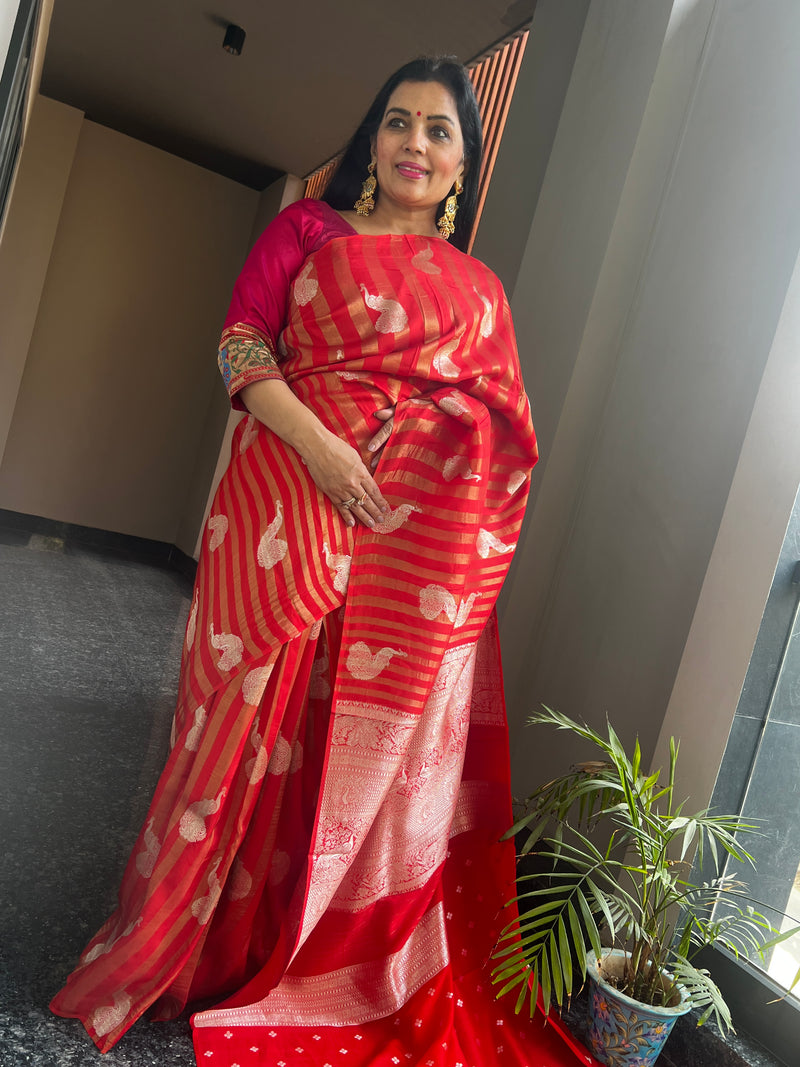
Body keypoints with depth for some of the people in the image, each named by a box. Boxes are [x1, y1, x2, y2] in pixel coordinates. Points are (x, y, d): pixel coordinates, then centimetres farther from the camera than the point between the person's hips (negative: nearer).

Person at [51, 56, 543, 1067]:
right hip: (289, 501, -2)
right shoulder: (308, 226, 11)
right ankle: (190, 939, 30)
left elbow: (506, 428, 14)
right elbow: (241, 341, 0)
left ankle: (324, 961, 31)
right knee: (254, 712, 5)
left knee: (377, 738, 8)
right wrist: (317, 444, -15)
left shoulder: (479, 289, 17)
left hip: (418, 547, 3)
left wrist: (479, 545, 1)